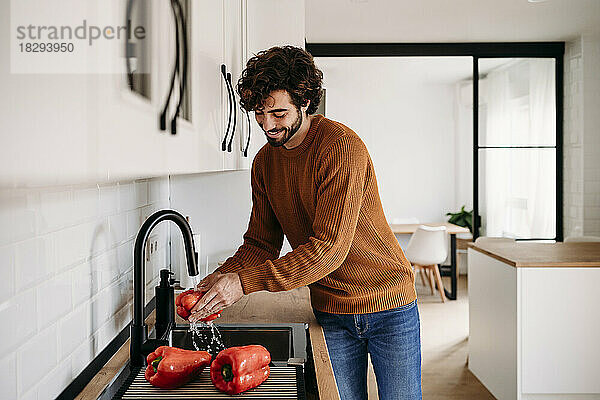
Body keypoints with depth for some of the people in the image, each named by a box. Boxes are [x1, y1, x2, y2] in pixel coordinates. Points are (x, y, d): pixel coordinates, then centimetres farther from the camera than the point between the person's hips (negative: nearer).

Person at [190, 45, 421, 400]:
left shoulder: (342, 146, -22)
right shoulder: (265, 162, 1)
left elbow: (330, 248, -28)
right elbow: (261, 244, 4)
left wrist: (245, 281, -31)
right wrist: (221, 277, -15)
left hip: (387, 303, -4)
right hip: (332, 311, 5)